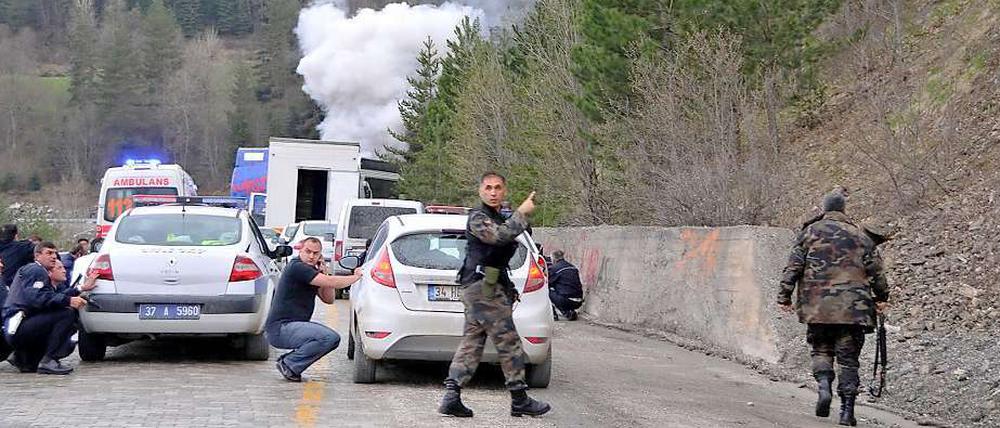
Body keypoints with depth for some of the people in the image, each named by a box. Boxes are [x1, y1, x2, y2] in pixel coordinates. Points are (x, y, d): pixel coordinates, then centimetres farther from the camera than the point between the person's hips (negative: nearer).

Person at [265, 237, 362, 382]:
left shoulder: (312, 271, 17)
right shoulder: (297, 267, -14)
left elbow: (329, 299, 14)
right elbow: (330, 282, -21)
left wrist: (324, 273, 0)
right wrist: (356, 277, -8)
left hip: (293, 325, 10)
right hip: (280, 328, -10)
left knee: (334, 338, 9)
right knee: (329, 337, -24)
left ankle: (289, 361, 7)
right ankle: (289, 364, -11)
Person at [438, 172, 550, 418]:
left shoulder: (499, 218, 22)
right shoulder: (478, 218, -9)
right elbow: (500, 236, -29)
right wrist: (522, 213, -19)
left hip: (481, 288, 10)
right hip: (483, 288, -10)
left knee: (472, 343, 5)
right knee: (509, 343, -5)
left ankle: (451, 397, 1)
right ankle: (520, 400, 0)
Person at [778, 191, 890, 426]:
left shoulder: (810, 233, 5)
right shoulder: (860, 236, 10)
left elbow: (793, 267, 1)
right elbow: (876, 270, 10)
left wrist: (784, 296, 5)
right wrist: (881, 297, 22)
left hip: (818, 306, -1)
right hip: (853, 307, 1)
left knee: (821, 349, 14)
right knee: (848, 357, 5)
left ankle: (824, 386, -12)